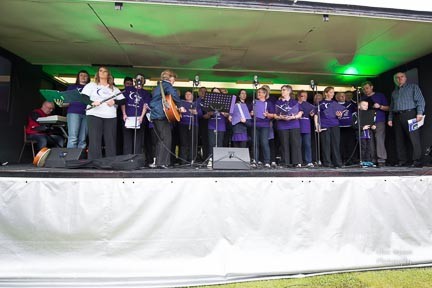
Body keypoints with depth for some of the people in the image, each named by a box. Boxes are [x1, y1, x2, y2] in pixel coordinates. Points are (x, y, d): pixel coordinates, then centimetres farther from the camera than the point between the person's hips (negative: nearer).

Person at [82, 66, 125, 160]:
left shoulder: (114, 88, 20)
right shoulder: (91, 85, 14)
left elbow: (123, 101, 12)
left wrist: (114, 101, -8)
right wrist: (92, 102, -16)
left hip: (110, 117, 2)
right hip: (94, 115, -2)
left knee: (111, 141, -1)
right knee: (94, 141, -8)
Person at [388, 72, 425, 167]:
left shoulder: (413, 87, 11)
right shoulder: (394, 92, 25)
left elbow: (420, 100, -1)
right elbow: (391, 107, 24)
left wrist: (420, 113, -14)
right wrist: (390, 119, 13)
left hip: (409, 114, -5)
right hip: (397, 117, 5)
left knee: (414, 139, -11)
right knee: (399, 140, 2)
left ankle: (417, 161, -10)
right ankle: (403, 161, 6)